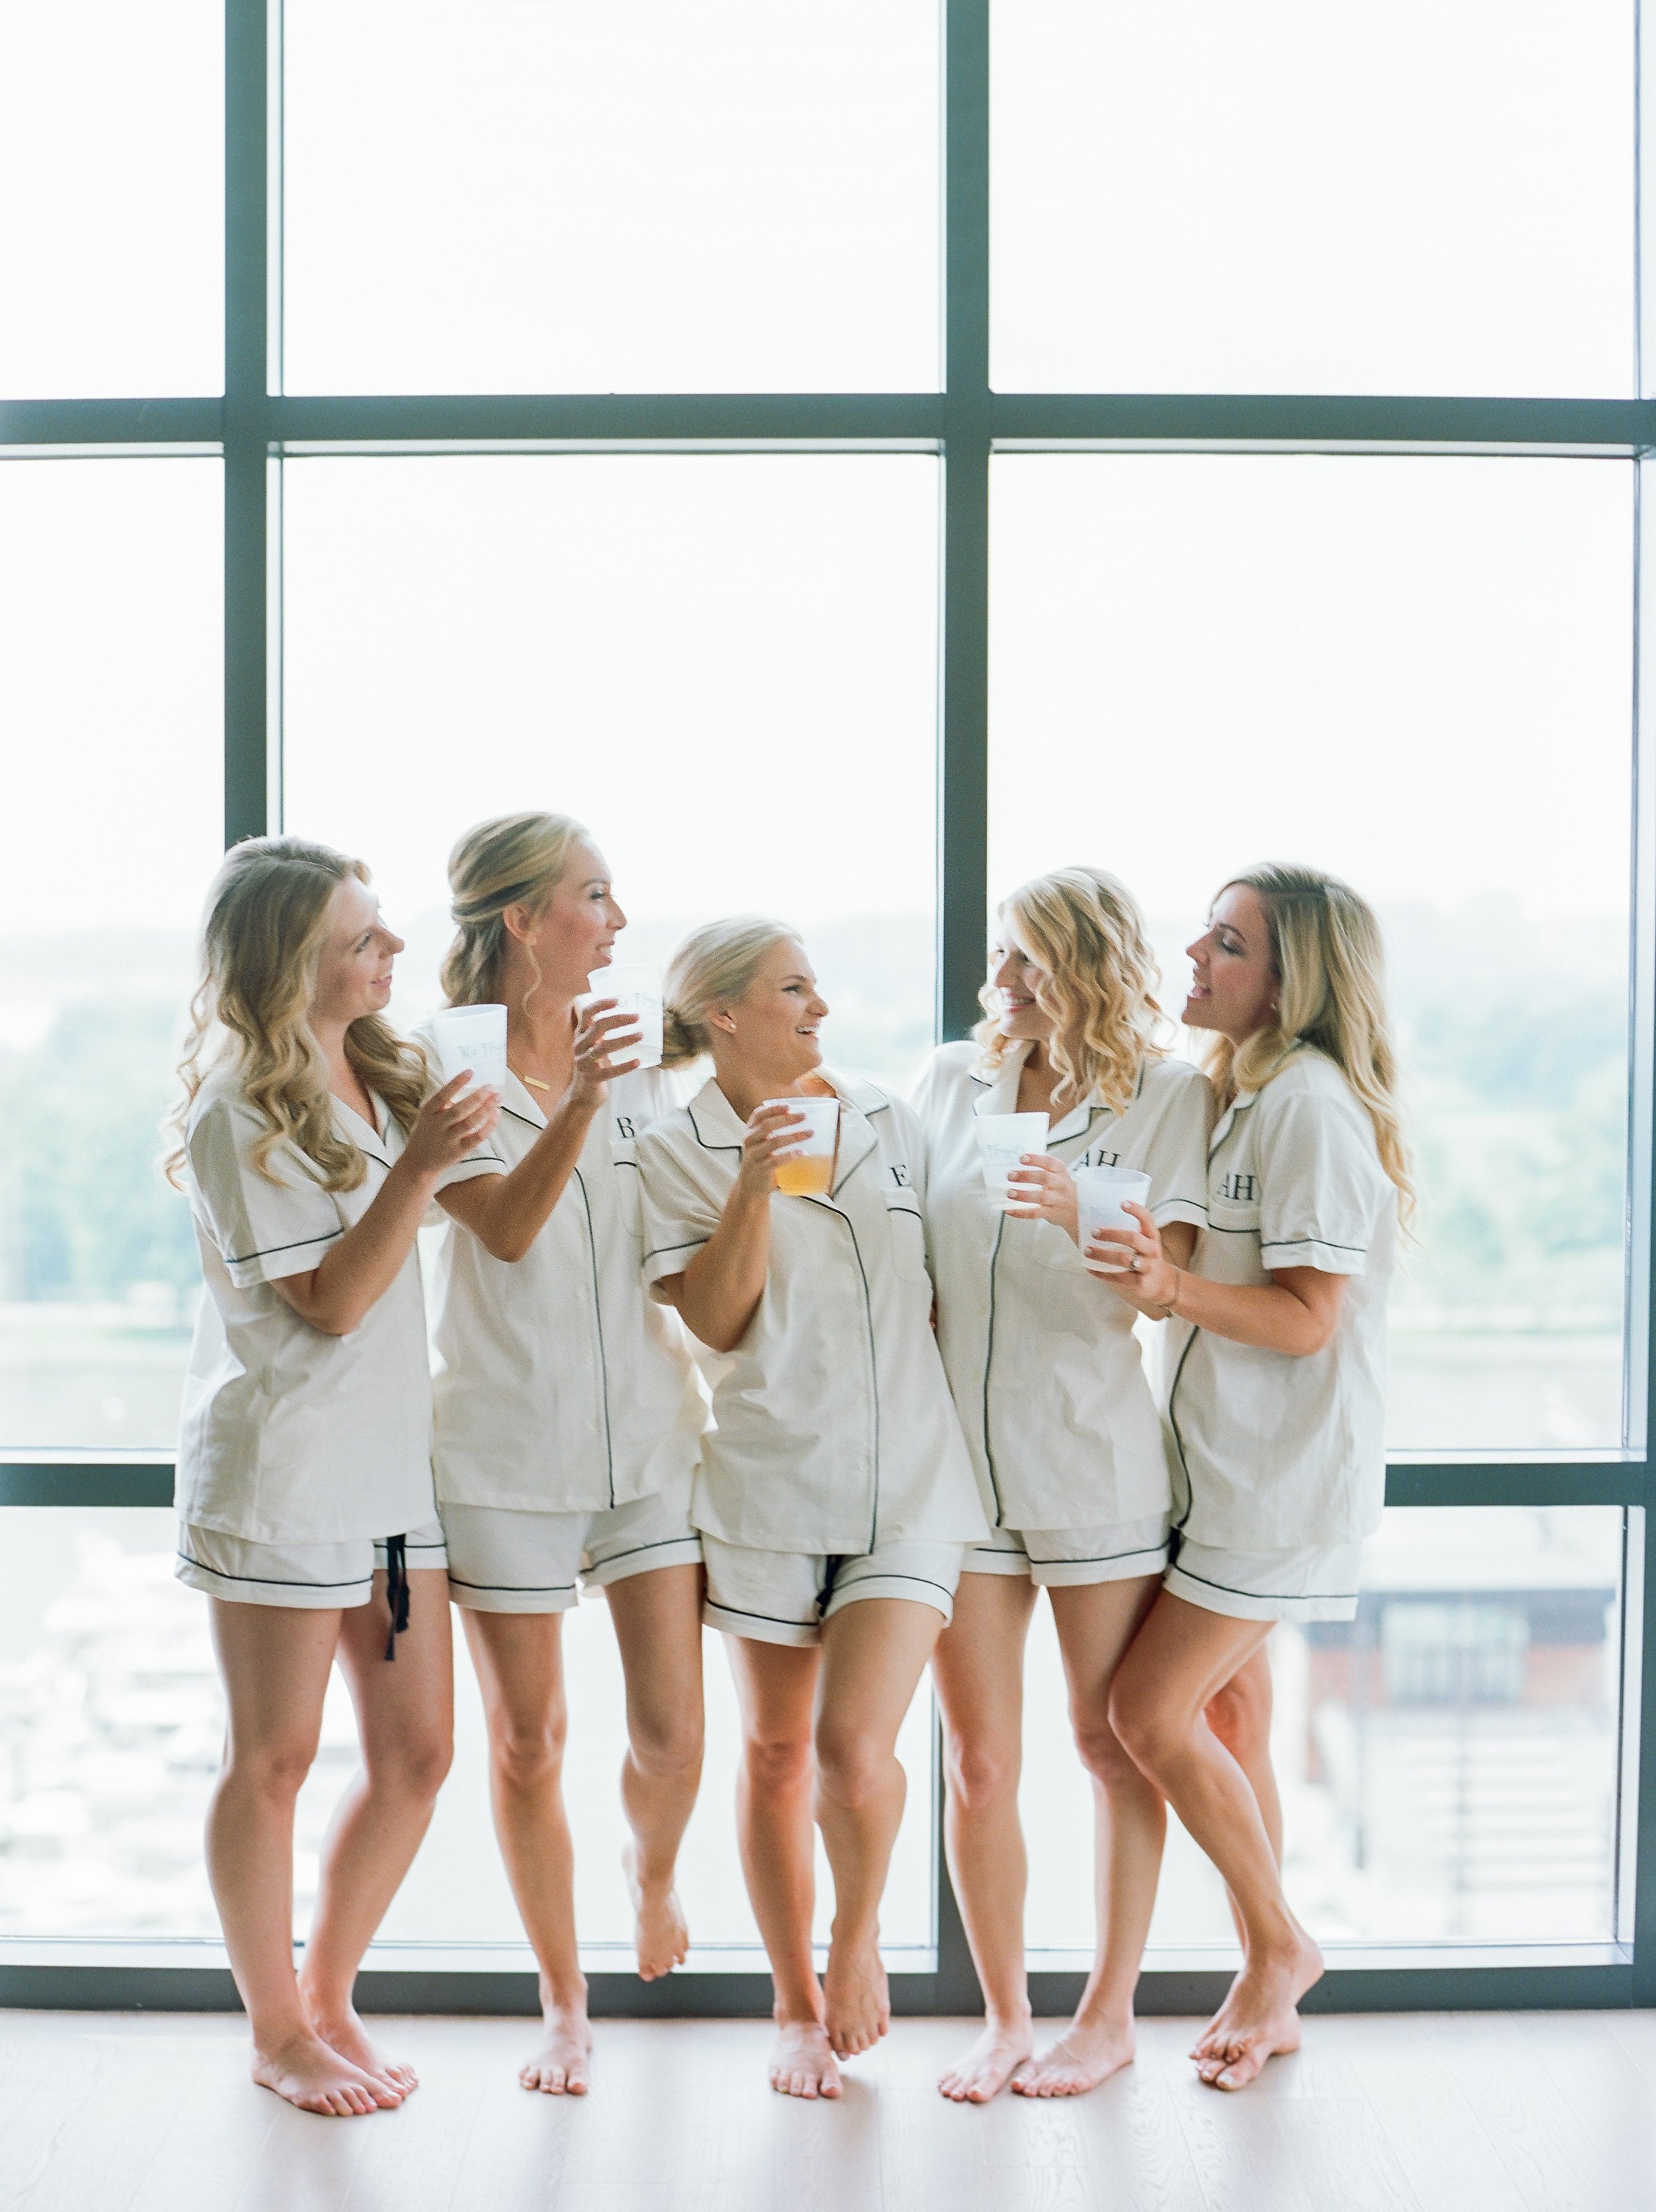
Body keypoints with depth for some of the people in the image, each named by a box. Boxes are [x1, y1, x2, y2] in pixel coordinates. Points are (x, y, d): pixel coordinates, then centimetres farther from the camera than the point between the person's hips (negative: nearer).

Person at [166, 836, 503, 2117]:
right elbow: (330, 1300, -15)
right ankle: (277, 2034, 22)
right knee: (275, 1760, 5)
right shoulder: (240, 1111, -13)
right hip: (281, 1469, -7)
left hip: (394, 1458, 7)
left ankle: (329, 2002, 27)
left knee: (416, 1753, 8)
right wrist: (419, 1163, -23)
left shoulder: (386, 1074, 9)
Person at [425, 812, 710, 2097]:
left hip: (651, 1433, 3)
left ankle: (654, 1872, 35)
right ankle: (563, 2005, 23)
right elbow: (506, 1229, -22)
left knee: (673, 1734, 1)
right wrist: (577, 1102, -36)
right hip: (506, 1448, -3)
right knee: (529, 1744, 5)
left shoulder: (636, 1057, 8)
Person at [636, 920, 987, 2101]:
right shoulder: (676, 1151, -1)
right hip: (770, 1478, -1)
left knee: (854, 1744, -12)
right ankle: (799, 2006, 27)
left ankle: (860, 1933, 18)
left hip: (911, 1476, 1)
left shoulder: (889, 1119, 9)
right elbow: (714, 1321, -8)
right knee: (777, 1751, 9)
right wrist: (754, 1188, -18)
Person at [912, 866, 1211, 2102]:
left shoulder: (1171, 1098, -1)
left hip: (1096, 1464, -3)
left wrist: (1083, 1216, -27)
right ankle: (1004, 2018, 20)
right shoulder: (950, 1082, 8)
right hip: (958, 1464, 3)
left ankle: (1111, 2012, 23)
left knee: (1112, 1746, 8)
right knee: (980, 1765, 6)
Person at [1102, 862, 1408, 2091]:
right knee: (1228, 1714, 11)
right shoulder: (1240, 1091, 13)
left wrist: (1174, 1289, -34)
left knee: (1152, 1710, -9)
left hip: (1286, 1469, -9)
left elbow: (1308, 1318, -20)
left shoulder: (1311, 1102, -16)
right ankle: (1269, 1989, 22)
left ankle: (1281, 1946, 10)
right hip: (1228, 1460, 9)